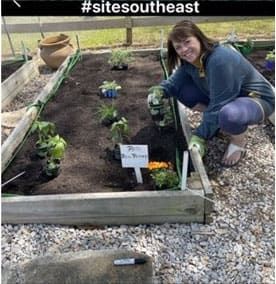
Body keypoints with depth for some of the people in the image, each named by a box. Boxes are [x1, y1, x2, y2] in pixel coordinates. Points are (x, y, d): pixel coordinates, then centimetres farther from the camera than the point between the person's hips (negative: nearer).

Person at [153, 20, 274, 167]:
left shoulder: (220, 59, -34)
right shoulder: (190, 60, -10)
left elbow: (218, 105, -32)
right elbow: (175, 81, 1)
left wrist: (200, 136, -28)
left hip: (257, 99, -7)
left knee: (228, 115, -42)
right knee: (182, 90, -8)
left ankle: (238, 140, -6)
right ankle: (217, 120, 7)